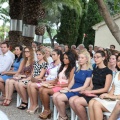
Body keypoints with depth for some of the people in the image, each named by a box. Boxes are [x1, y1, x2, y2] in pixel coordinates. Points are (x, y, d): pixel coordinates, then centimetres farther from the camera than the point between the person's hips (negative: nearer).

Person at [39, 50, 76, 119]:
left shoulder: (72, 68, -8)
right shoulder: (63, 66, 17)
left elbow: (69, 84, -12)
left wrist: (56, 85, -13)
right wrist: (51, 83, -2)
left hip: (64, 87, -8)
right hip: (57, 85, 8)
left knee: (45, 91, -24)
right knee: (41, 89, -15)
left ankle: (47, 110, -5)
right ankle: (46, 109, -8)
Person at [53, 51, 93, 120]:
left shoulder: (89, 71, -5)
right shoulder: (77, 70, 16)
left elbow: (84, 87, -11)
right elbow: (72, 82, 14)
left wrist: (71, 90, -14)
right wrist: (68, 88, -7)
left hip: (79, 92, -7)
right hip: (71, 90, 7)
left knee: (59, 98, -24)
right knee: (55, 96, -17)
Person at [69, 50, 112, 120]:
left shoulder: (108, 71, -5)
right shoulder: (95, 70, 17)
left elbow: (106, 89, -11)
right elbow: (91, 86, 14)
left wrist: (90, 92, -14)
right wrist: (85, 91, -8)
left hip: (100, 95, -7)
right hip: (92, 93, 7)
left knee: (77, 101, -25)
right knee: (71, 100, -16)